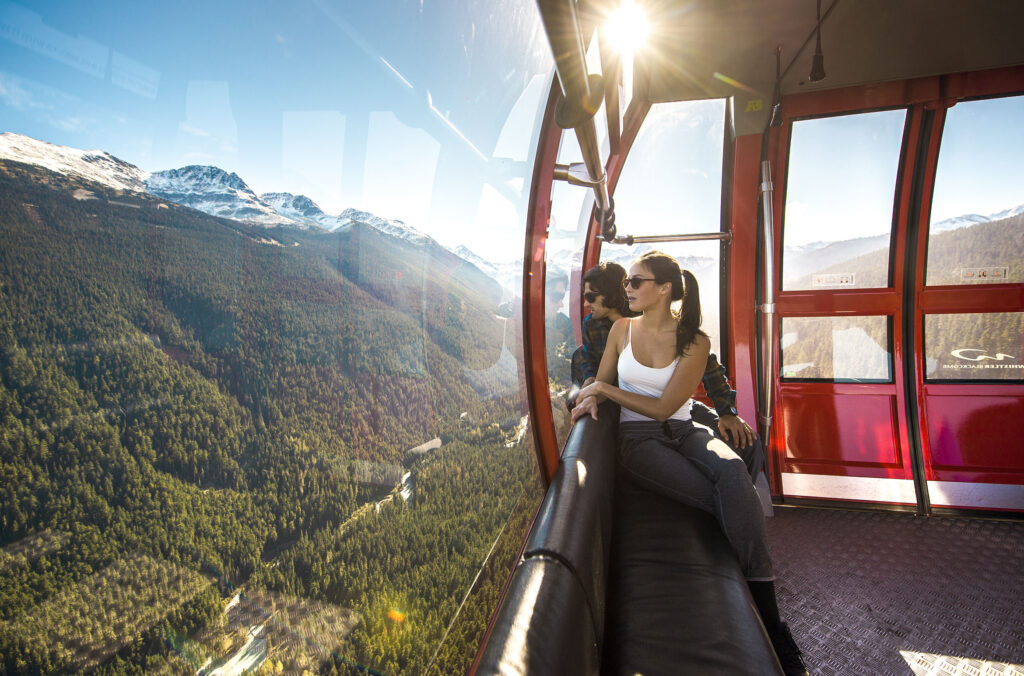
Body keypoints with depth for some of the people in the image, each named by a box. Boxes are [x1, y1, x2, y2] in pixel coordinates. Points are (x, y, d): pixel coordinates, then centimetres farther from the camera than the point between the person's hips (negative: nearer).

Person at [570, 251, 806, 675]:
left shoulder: (694, 341, -2)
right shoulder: (622, 329, 7)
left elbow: (663, 407, -7)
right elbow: (601, 380, 17)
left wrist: (605, 390, -10)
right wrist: (592, 398, -7)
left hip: (681, 432, 1)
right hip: (637, 437, 0)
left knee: (731, 470, -35)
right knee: (727, 503, -26)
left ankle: (768, 618, -31)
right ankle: (765, 622, -14)